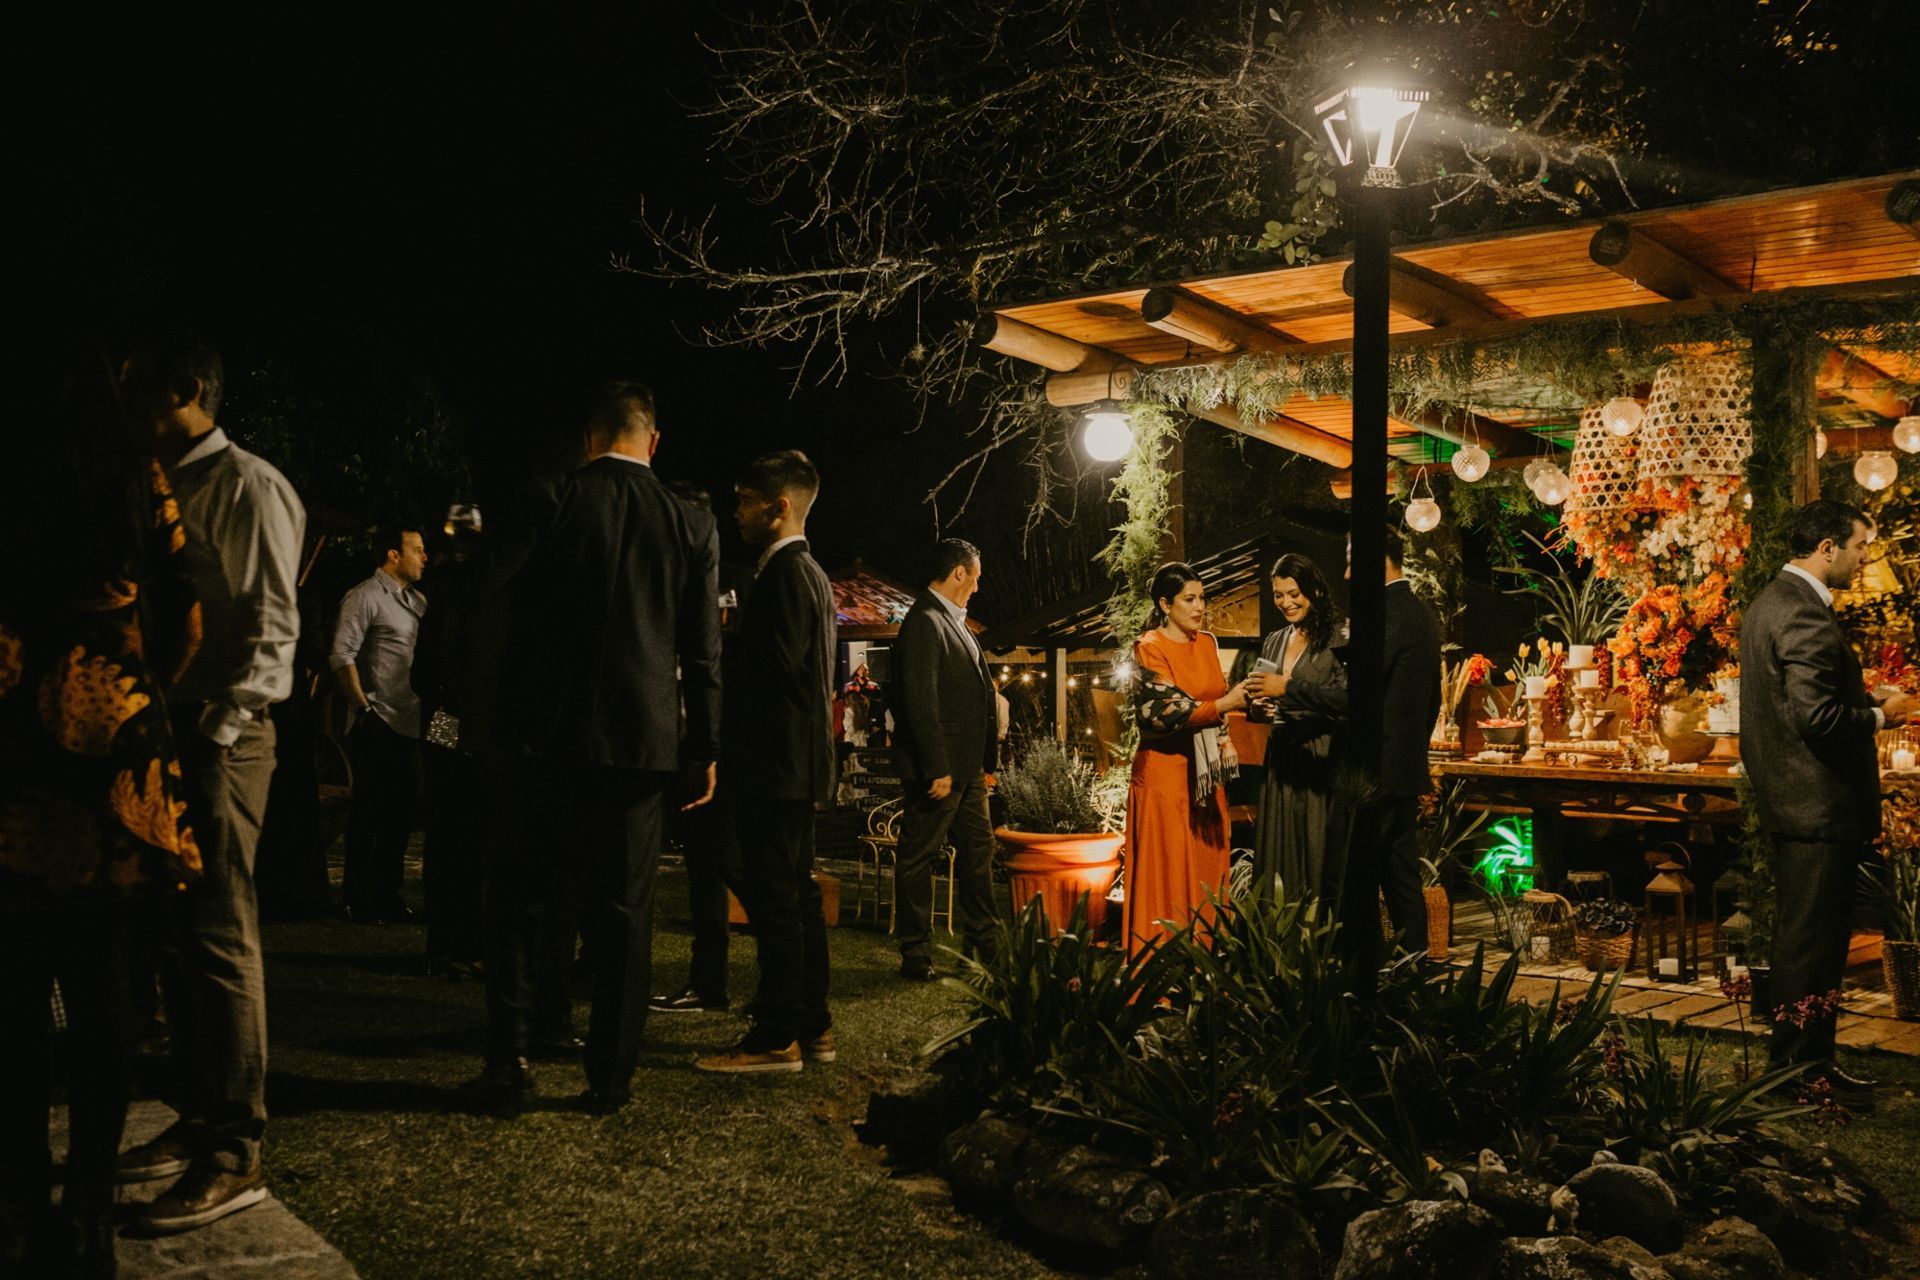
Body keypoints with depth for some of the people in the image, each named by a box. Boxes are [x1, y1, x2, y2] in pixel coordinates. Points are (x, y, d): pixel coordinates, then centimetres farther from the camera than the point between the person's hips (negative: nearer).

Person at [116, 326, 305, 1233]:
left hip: (222, 737, -8)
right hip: (170, 732, 8)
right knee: (178, 935, 13)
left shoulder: (249, 486, -6)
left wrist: (221, 727, -18)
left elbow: (272, 625, -12)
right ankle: (198, 1119, 24)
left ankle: (235, 1155, -2)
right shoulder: (161, 488, 18)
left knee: (222, 939, -7)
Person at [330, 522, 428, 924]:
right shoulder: (366, 597, -6)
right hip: (379, 725, -7)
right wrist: (363, 707, -15)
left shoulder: (418, 600, 17)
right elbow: (342, 655, -13)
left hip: (411, 725, 7)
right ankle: (359, 901, 9)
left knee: (399, 815, 12)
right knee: (367, 815, 0)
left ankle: (388, 898, 21)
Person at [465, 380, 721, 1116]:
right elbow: (703, 651, 3)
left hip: (555, 733, -2)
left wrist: (511, 721, 6)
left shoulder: (556, 503, -4)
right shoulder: (691, 525, 2)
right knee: (624, 911, 8)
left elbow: (520, 619, -3)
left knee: (515, 897, 10)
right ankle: (611, 1076, 13)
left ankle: (507, 1065, 9)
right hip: (644, 740, 2)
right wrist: (704, 751, 9)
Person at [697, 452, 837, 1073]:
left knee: (774, 899, -7)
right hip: (797, 761, 11)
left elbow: (775, 667, -20)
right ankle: (811, 1027, 20)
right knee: (797, 894, 14)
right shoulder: (811, 573, 18)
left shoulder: (784, 574, -14)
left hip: (775, 762, -10)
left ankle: (776, 1038, -2)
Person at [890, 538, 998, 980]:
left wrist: (985, 762, 17)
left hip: (965, 766, 10)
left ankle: (982, 944, 26)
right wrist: (936, 769, -23)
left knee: (978, 847, 16)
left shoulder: (952, 621, 16)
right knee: (918, 856, 0)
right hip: (939, 767, -10)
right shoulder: (924, 622, -15)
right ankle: (917, 956, 7)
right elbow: (920, 702, -21)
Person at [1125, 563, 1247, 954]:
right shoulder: (1149, 648, -10)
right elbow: (1162, 713, -19)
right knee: (1167, 871, -3)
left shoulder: (1208, 643, 10)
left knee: (1207, 865, 8)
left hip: (1206, 772, 6)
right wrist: (1222, 705, -27)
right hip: (1165, 770, -6)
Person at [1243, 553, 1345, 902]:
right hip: (1280, 756, 6)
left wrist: (1288, 688, -21)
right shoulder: (1273, 642, 14)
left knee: (1316, 844, -4)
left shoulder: (1335, 640, -6)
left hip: (1321, 757, -6)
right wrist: (1257, 710, 0)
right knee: (1279, 845, 7)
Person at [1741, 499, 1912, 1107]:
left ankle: (1796, 1057, 29)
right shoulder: (1806, 614, -21)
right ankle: (1806, 1071, 10)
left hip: (1789, 799, 11)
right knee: (1813, 939, 0)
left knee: (1800, 936, 19)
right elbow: (1818, 715, -27)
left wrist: (1866, 700, 13)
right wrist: (1882, 715, -11)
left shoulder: (1769, 602, 13)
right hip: (1820, 804, -11)